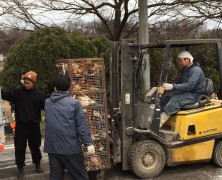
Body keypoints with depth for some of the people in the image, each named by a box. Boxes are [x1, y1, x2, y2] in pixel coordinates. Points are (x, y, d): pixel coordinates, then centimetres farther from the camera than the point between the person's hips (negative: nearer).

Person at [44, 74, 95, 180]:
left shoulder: (47, 103, 5)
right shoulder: (74, 103, -7)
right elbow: (82, 126, -11)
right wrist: (89, 143, -9)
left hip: (52, 148, 4)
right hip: (71, 147, -4)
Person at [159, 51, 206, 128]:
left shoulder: (196, 70, -17)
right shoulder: (184, 70, 14)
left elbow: (189, 85, -30)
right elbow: (178, 82, 24)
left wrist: (173, 86, -37)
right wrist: (169, 86, 5)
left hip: (195, 95, -10)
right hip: (185, 92, 10)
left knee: (175, 100, -31)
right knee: (164, 98, -7)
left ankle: (159, 124, -36)